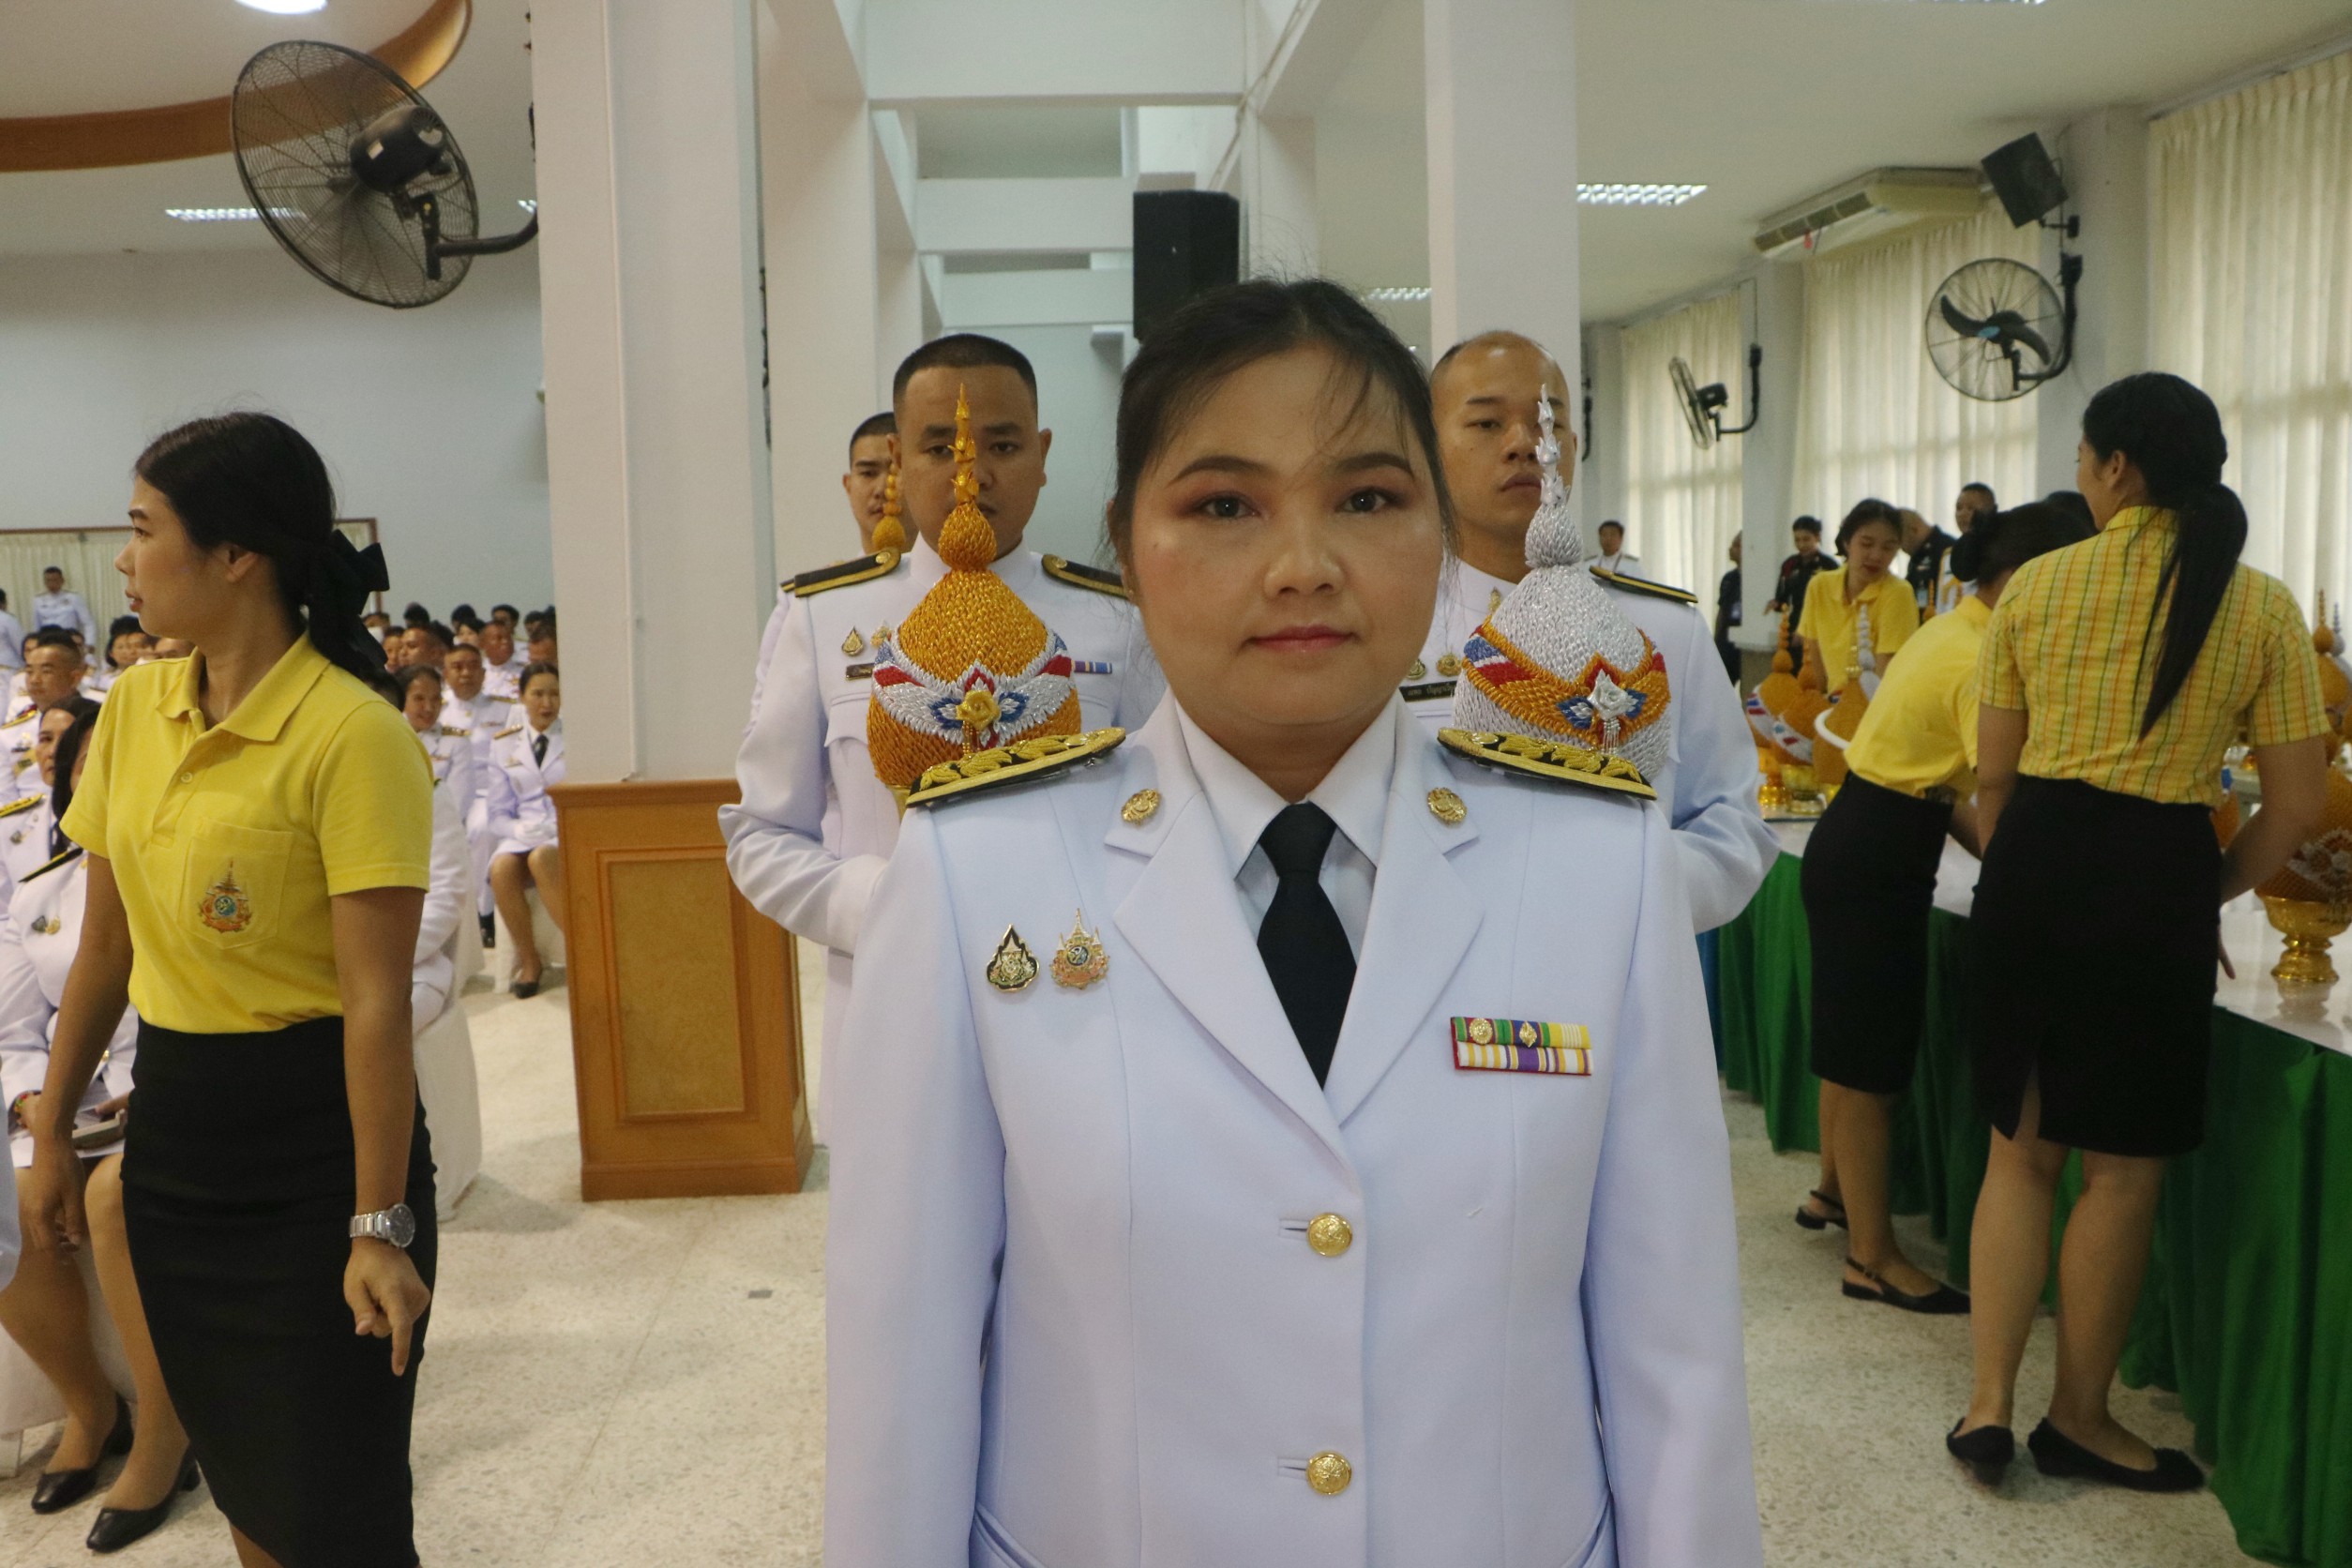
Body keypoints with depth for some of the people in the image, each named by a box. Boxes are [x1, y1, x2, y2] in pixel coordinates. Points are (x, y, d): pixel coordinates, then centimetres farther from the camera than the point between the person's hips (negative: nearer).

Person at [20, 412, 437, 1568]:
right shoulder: (134, 707, 3)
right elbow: (105, 944, 11)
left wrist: (378, 1225, -19)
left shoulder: (352, 734, -19)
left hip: (312, 1139, -6)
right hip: (171, 1122, 7)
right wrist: (53, 1130, 12)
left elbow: (376, 999, -20)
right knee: (238, 1474, 20)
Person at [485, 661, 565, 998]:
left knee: (541, 857, -37)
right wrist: (520, 829, -11)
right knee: (502, 868, -32)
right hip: (522, 834, 2)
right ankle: (528, 959, -15)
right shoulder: (504, 744, 12)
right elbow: (498, 813, 11)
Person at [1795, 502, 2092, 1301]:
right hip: (1877, 860, -10)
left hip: (1857, 844, 10)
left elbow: (1941, 781, 11)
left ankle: (1834, 1192, 40)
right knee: (1871, 1058, -1)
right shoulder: (1980, 660, -20)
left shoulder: (1949, 632, 11)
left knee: (1858, 1045, 23)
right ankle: (1873, 1258, 8)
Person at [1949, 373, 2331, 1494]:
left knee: (2019, 1146, 15)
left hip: (2032, 856, 2)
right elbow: (2297, 808, 0)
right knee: (2123, 1170, 11)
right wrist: (2208, 896, 14)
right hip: (2156, 870, -2)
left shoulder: (2036, 585, 3)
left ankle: (1989, 1402, 15)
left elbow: (1992, 776, 6)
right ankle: (2080, 1418, 24)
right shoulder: (2261, 605, 1)